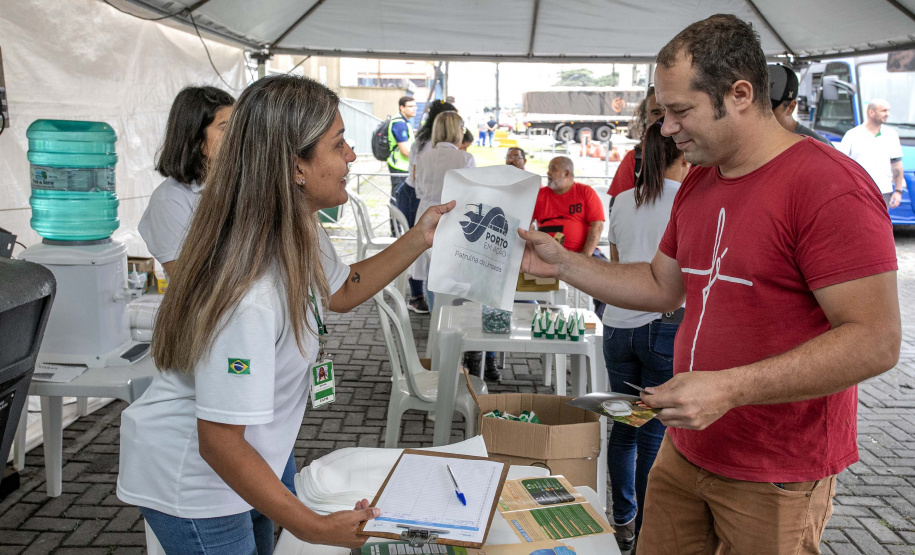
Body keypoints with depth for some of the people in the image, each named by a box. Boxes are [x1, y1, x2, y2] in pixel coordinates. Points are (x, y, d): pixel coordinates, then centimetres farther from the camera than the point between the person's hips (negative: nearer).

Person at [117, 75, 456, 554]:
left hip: (250, 448, 9)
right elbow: (220, 444, -31)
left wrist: (418, 240, 4)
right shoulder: (248, 298, -38)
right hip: (192, 482, -8)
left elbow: (341, 291, 14)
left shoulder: (298, 233, -8)